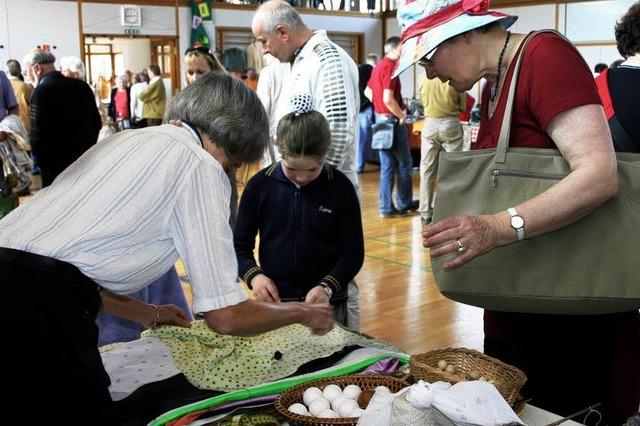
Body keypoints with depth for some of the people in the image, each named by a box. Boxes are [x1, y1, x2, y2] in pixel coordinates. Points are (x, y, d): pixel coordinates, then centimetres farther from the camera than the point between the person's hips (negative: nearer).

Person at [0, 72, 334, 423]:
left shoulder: (126, 139, 22)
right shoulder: (200, 164, -1)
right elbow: (225, 316, -4)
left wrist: (147, 314, 37)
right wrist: (303, 312, 14)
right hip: (42, 310, -9)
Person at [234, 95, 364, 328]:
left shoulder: (340, 188, -7)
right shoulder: (260, 185, -5)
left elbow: (353, 252, -3)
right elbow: (240, 245, 4)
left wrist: (328, 287, -18)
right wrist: (254, 275, -14)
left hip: (326, 303, -1)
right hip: (272, 300, 1)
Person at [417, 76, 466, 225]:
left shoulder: (423, 78, -5)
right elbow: (463, 107, -2)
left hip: (430, 123, 2)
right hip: (451, 123, -2)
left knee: (427, 169, 8)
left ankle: (425, 212, 13)